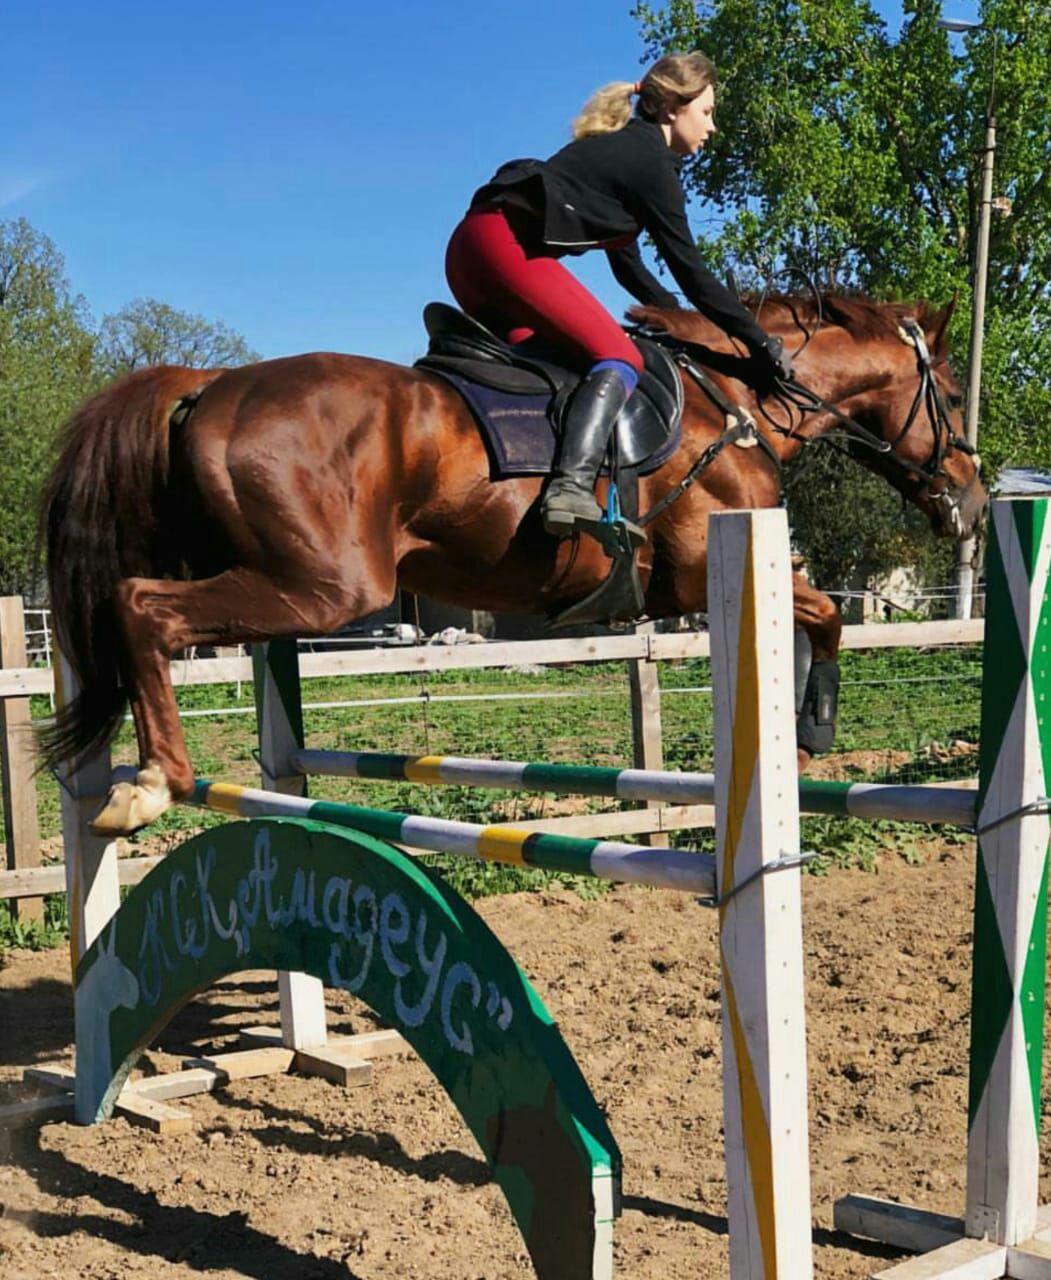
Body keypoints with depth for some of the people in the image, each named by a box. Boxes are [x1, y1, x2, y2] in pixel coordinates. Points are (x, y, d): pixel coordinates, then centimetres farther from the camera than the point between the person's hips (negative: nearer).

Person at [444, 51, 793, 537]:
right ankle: (572, 487, -33)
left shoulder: (621, 147, 27)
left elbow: (626, 261, 32)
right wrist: (761, 344, 4)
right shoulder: (652, 162, 0)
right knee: (620, 359, -14)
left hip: (470, 245, 10)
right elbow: (690, 271, -2)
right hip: (509, 245, -10)